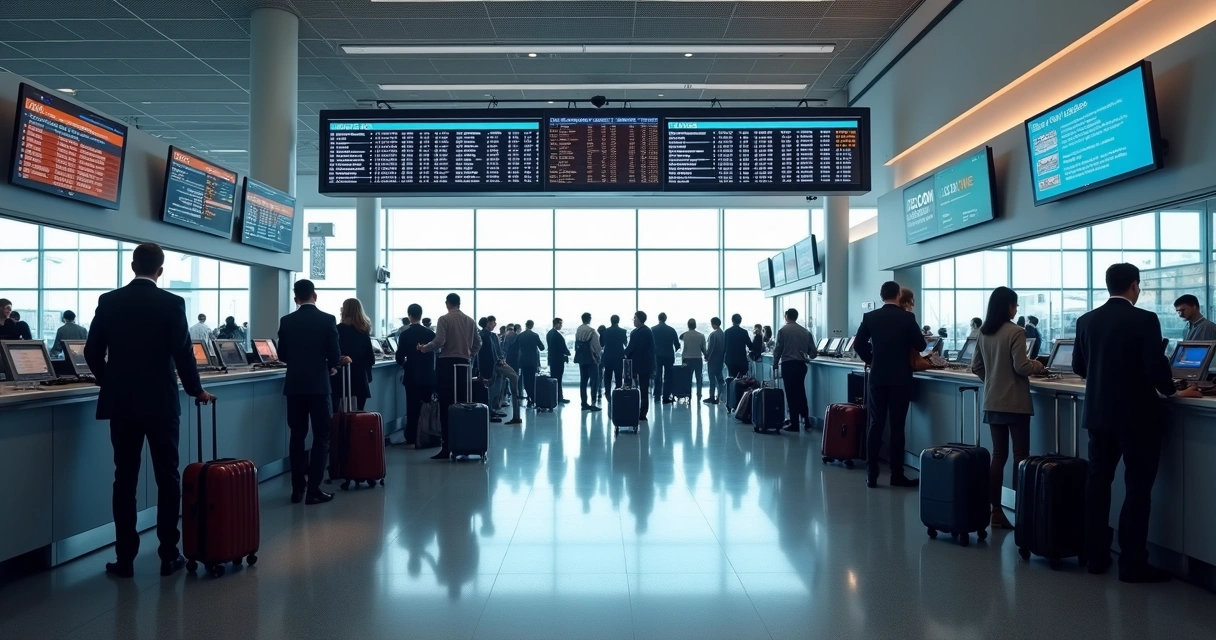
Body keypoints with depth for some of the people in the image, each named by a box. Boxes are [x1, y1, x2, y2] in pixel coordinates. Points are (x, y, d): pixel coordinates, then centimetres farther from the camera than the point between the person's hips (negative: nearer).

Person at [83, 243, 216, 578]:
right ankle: (169, 555, 9)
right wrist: (197, 390, 6)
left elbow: (92, 352, 5)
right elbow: (183, 354, -9)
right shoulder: (172, 303, -8)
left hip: (121, 402, 3)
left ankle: (125, 557, 11)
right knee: (167, 478, 5)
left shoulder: (108, 301, 2)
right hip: (161, 402, -3)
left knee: (125, 479, 8)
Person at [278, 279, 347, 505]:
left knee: (297, 436, 11)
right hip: (318, 385, -3)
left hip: (295, 385, 3)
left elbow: (282, 356, 7)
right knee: (321, 437, 3)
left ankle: (297, 488, 14)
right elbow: (335, 356, -8)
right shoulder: (327, 320, -7)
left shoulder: (286, 321, 2)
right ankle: (313, 490, 0)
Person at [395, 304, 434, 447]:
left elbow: (399, 358, -8)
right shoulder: (430, 333, -2)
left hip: (412, 377, -2)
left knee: (412, 409, 1)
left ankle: (412, 440, 1)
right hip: (428, 376, 2)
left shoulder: (404, 334, -8)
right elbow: (435, 354, 4)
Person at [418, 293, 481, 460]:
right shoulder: (470, 321, 10)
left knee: (446, 406, -3)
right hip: (464, 364, 5)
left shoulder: (444, 319, -5)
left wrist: (424, 348, 1)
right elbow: (478, 343, 13)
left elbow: (439, 342, -14)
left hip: (446, 364, -5)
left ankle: (447, 447, -4)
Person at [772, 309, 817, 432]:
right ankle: (806, 421, 14)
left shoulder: (783, 330, -3)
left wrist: (775, 365, 6)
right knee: (800, 393, 16)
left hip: (788, 365, -4)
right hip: (801, 365, 4)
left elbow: (778, 350, -5)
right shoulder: (805, 331, 6)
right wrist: (807, 356, 29)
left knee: (791, 394, 1)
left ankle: (794, 424, 3)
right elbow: (813, 352, 6)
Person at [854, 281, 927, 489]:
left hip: (878, 377, 2)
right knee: (898, 426, 3)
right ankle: (897, 475, 7)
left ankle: (871, 475, 5)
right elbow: (920, 346, -2)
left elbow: (858, 344, 0)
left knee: (875, 425, 5)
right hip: (900, 378, -2)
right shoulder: (907, 317, -6)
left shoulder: (869, 317, 0)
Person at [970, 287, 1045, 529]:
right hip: (1014, 402, -6)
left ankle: (996, 511, 9)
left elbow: (976, 367, 11)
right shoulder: (1015, 332, -13)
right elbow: (1021, 367, -14)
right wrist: (1037, 365, 5)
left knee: (998, 455, 8)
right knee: (1020, 456, 3)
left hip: (992, 402, 6)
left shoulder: (983, 333, 7)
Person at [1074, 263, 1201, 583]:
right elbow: (1156, 368, -17)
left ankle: (1095, 556, 18)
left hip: (1098, 413, 5)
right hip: (1137, 416, -5)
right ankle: (1132, 564, 5)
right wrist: (1172, 391, 1)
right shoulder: (1144, 319, -13)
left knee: (1098, 483, 12)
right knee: (1137, 488, 1)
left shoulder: (1086, 320, 3)